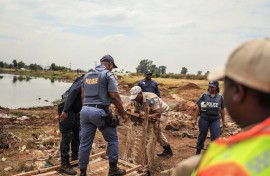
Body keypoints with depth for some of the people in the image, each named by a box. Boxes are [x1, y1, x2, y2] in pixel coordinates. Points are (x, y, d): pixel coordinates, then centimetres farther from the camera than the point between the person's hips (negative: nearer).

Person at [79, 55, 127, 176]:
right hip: (100, 112, -6)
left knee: (85, 143, 11)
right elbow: (114, 96, -9)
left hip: (85, 110, 6)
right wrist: (123, 113, -1)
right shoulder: (108, 75, -2)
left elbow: (82, 96, 17)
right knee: (112, 139, 11)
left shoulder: (87, 75, 18)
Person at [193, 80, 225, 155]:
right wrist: (195, 119, -3)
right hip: (204, 118, -1)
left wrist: (223, 121, 15)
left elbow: (222, 110, 13)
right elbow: (198, 107, 0)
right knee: (202, 135, 11)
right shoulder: (204, 95, 0)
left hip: (215, 119, 1)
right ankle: (198, 150, 28)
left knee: (215, 137, -4)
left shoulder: (220, 97, 6)